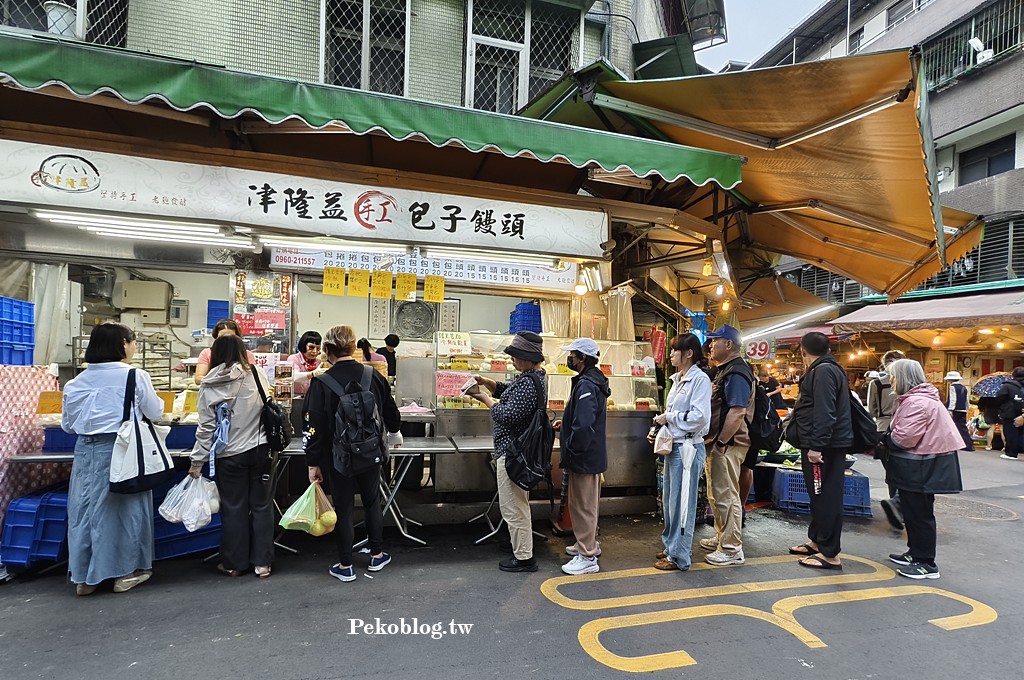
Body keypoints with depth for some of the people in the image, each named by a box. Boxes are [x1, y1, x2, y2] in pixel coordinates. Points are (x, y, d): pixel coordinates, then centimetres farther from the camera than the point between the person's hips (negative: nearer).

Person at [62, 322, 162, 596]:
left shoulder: (77, 382, 2)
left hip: (86, 451, 4)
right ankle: (126, 571, 19)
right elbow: (155, 412, 1)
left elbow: (68, 423, 11)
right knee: (126, 507, 9)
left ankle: (83, 576, 23)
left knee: (84, 508, 13)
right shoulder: (135, 376, -10)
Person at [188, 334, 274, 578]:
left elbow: (206, 427, -5)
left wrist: (197, 461, 2)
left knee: (233, 508, 13)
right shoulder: (257, 375, -6)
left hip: (229, 455, 0)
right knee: (261, 505, 11)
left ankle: (234, 563, 24)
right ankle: (262, 563, 17)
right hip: (259, 450, 0)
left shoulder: (209, 385, -6)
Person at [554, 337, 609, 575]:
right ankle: (589, 544, 39)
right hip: (592, 455, 11)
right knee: (587, 504, 23)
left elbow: (583, 426, -32)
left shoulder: (586, 385, -24)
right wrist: (565, 425, 9)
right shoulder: (593, 380, 10)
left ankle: (587, 558, 12)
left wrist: (571, 449, -19)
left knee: (583, 506, 1)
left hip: (584, 458, -11)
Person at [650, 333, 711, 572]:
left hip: (688, 447, -9)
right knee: (669, 500, 17)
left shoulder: (700, 379, -13)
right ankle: (671, 546, 32)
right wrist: (662, 420, 4)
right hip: (673, 445, 9)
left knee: (681, 502, 0)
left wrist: (669, 417, -15)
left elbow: (699, 416, -23)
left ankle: (679, 556, 11)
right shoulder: (677, 378, 13)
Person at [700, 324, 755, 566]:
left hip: (729, 444, -11)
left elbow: (737, 412, -26)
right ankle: (721, 538, 34)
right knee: (716, 494, 20)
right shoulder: (725, 370, 16)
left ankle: (732, 549, 7)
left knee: (726, 496, -3)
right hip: (720, 442, 11)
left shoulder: (736, 372, -17)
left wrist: (722, 442, -23)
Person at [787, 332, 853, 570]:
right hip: (821, 444, 11)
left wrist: (816, 445, -25)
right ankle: (816, 541, 31)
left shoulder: (823, 371, -16)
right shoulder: (823, 369, 17)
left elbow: (824, 413, -24)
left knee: (826, 498, -5)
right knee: (819, 496, 19)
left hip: (825, 446, -11)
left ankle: (830, 554, 2)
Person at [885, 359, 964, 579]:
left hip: (922, 468, -11)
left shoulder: (916, 402, -21)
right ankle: (915, 553, 31)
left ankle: (926, 564, 9)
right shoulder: (916, 398, 14)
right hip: (920, 465, 11)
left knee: (919, 514, -1)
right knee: (913, 512, 19)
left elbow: (904, 438, -25)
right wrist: (887, 438, 0)